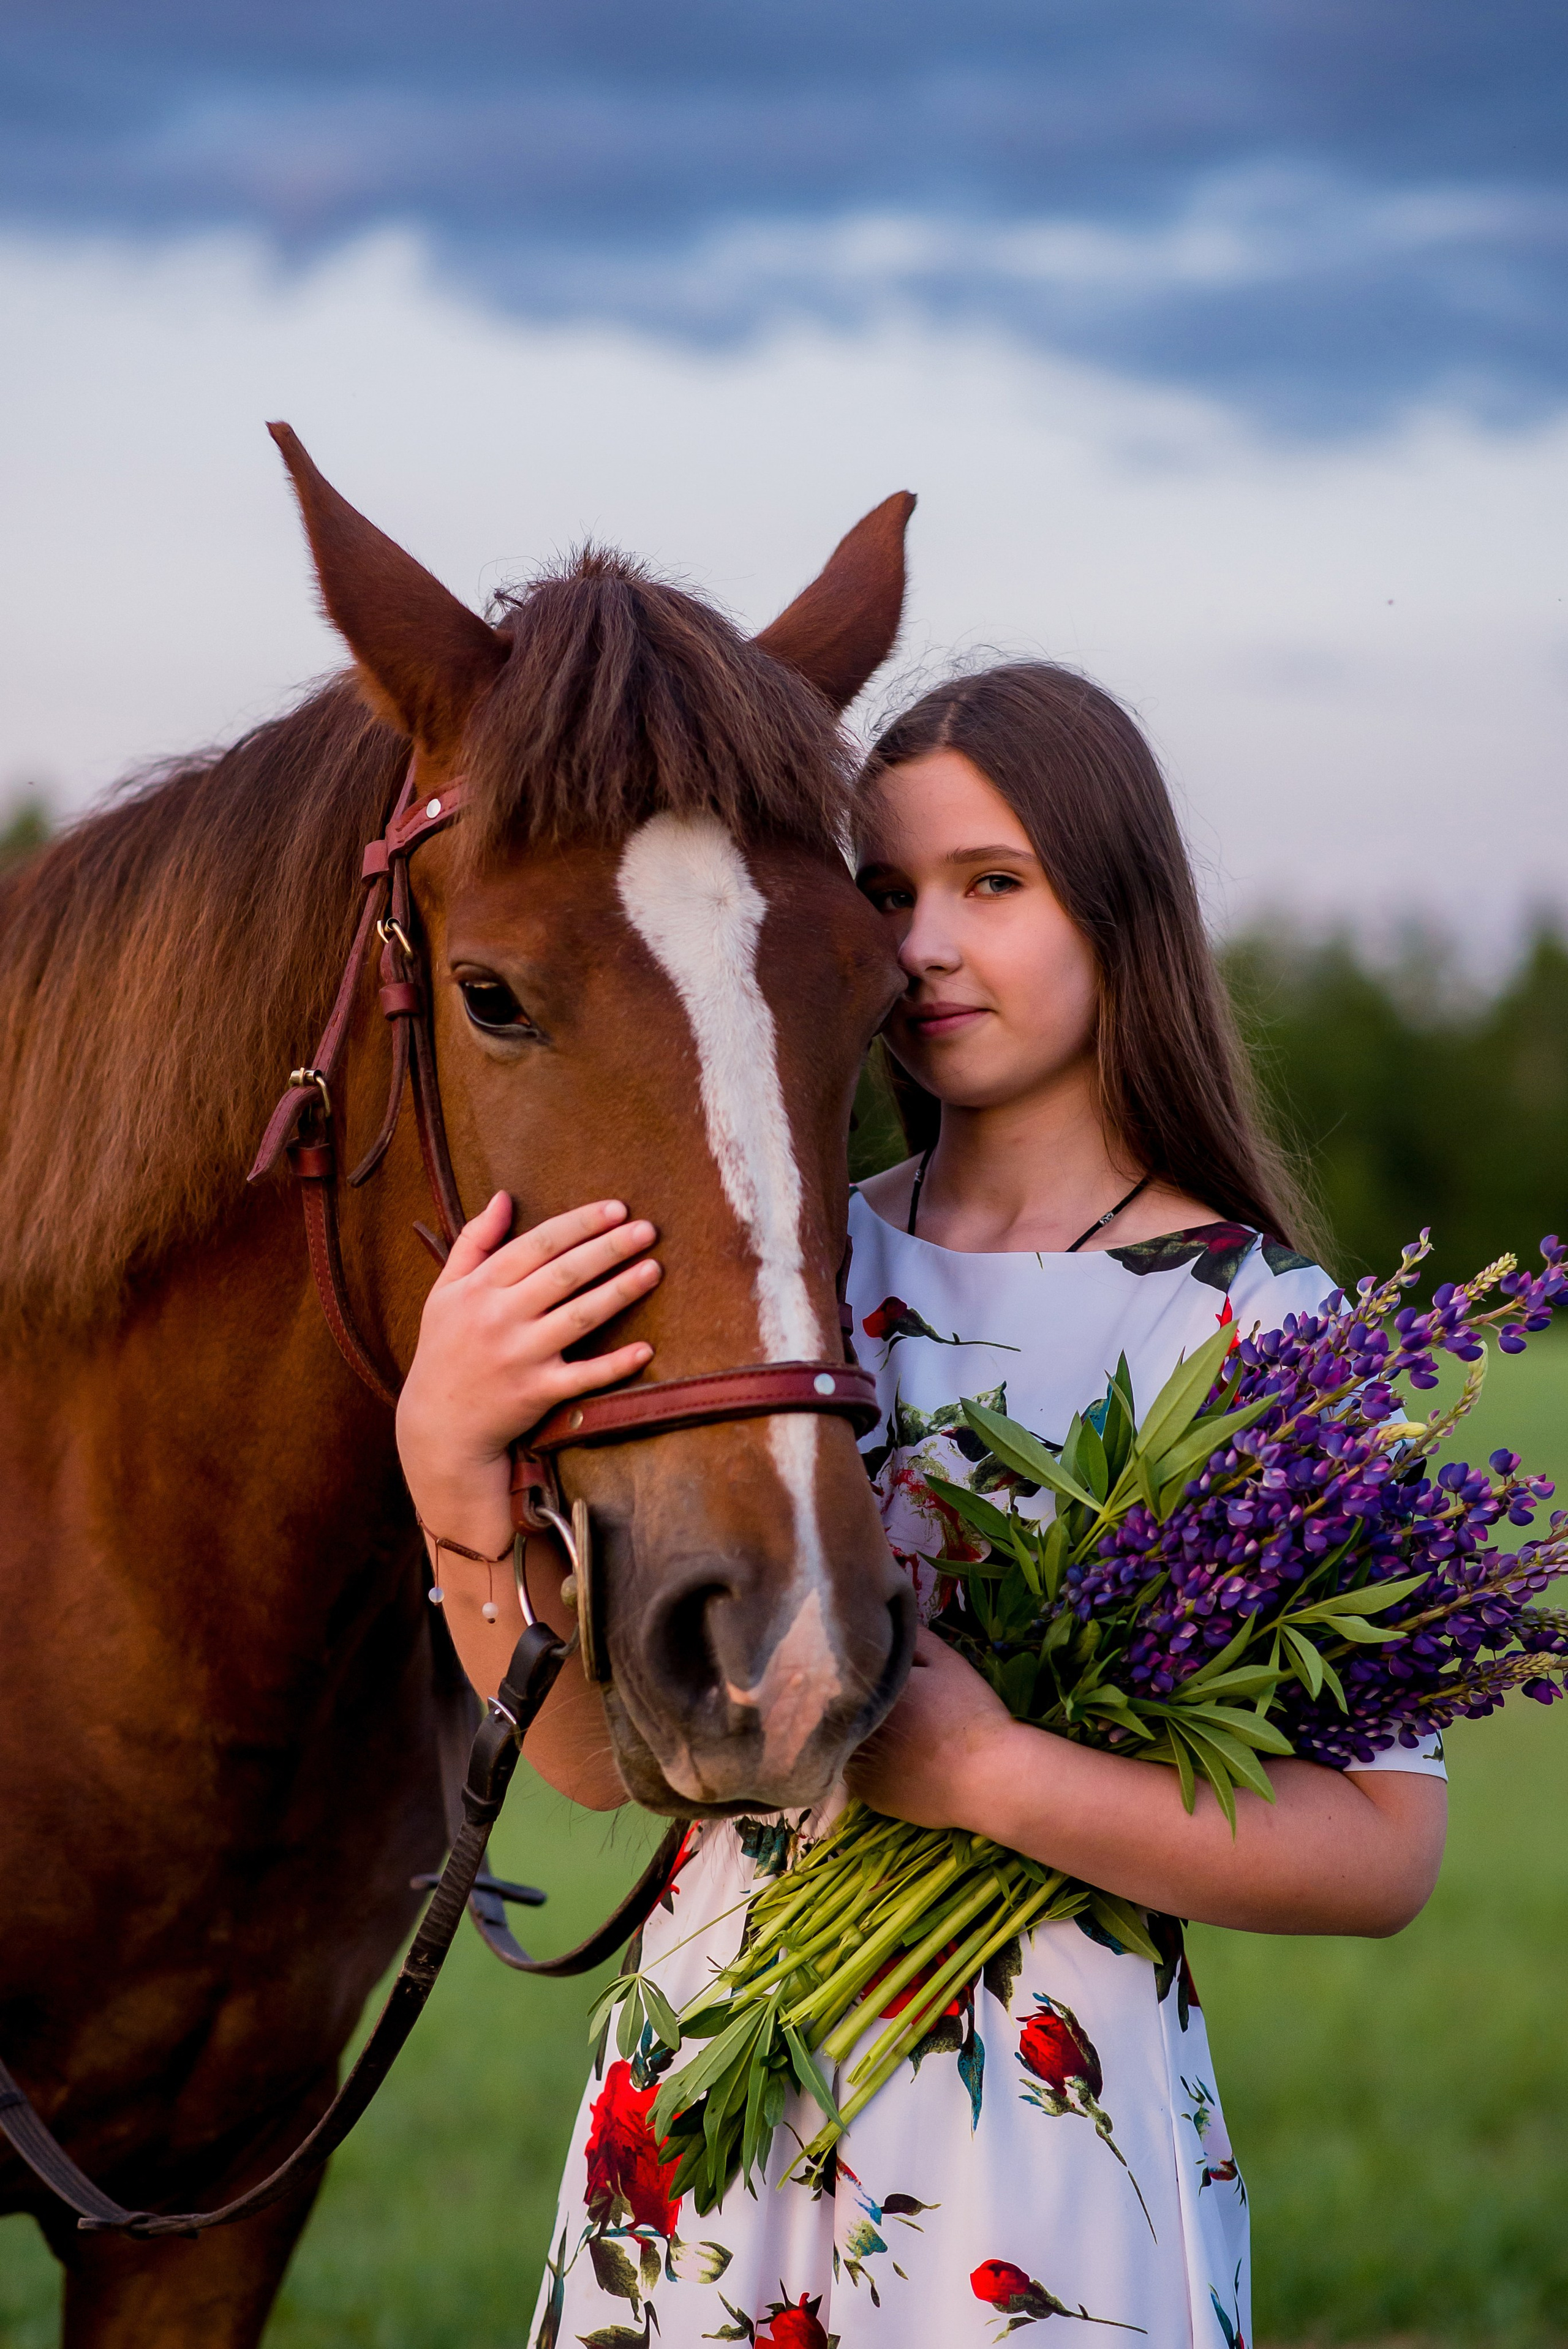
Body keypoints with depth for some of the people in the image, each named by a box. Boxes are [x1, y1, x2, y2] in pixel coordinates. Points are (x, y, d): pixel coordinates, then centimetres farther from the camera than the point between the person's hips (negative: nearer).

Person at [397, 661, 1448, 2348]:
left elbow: (1385, 1855, -14)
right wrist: (447, 1453, -17)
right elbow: (599, 1750, -2)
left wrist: (988, 1773, -23)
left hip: (1047, 2138, -4)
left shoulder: (1258, 1327, -8)